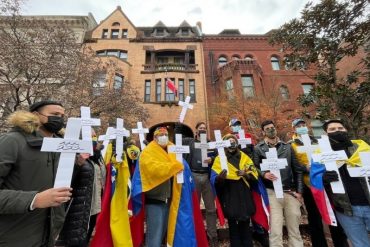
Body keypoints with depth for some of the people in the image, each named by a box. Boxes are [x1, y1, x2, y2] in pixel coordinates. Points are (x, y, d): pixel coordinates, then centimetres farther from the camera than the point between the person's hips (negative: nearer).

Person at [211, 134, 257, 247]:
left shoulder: (244, 157, 8)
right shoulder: (219, 159, -1)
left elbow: (255, 175, 2)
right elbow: (214, 179, -9)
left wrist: (245, 174, -17)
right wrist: (220, 177, -30)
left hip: (244, 196, 2)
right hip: (229, 198, -2)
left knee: (245, 223, 12)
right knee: (232, 224, 8)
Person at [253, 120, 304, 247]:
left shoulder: (287, 147, 10)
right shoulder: (258, 148, -1)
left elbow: (298, 169, 10)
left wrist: (299, 191, 5)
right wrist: (264, 174, -23)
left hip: (291, 192, 4)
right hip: (272, 193, -3)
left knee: (295, 230, 16)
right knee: (275, 231, 1)